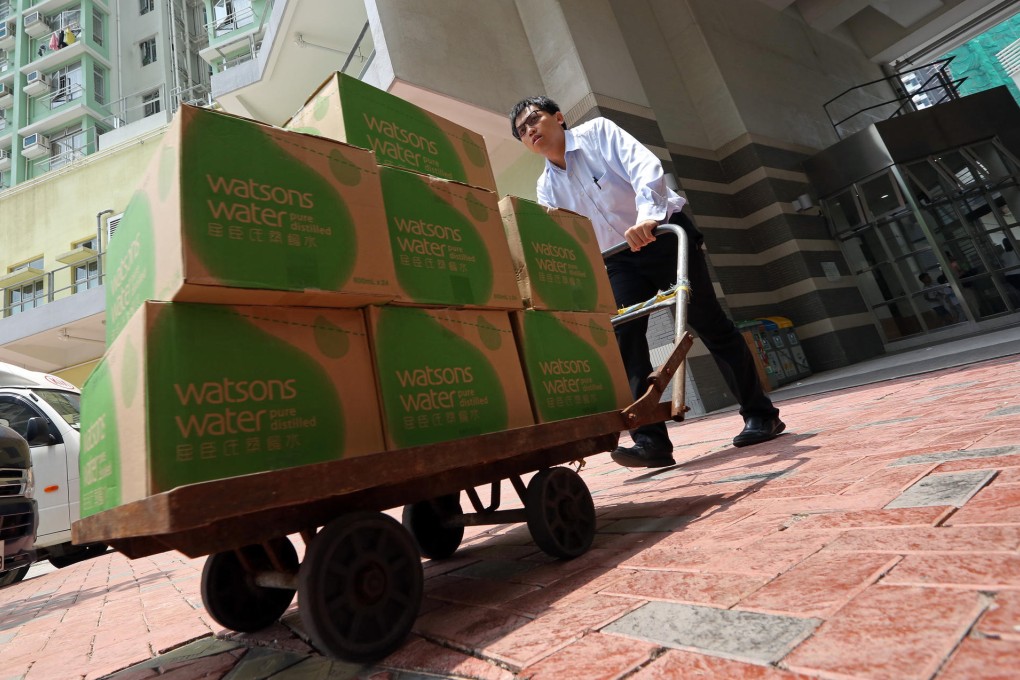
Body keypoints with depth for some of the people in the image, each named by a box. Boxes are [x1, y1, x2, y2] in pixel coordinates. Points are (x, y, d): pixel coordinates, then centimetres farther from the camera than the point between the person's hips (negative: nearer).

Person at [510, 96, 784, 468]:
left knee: (710, 324, -2)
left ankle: (761, 415, 14)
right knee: (623, 338, -15)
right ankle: (651, 440, -12)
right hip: (618, 261, 4)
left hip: (664, 234, -4)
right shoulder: (546, 187, 5)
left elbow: (645, 166, -22)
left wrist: (647, 215, -40)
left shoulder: (598, 131, -6)